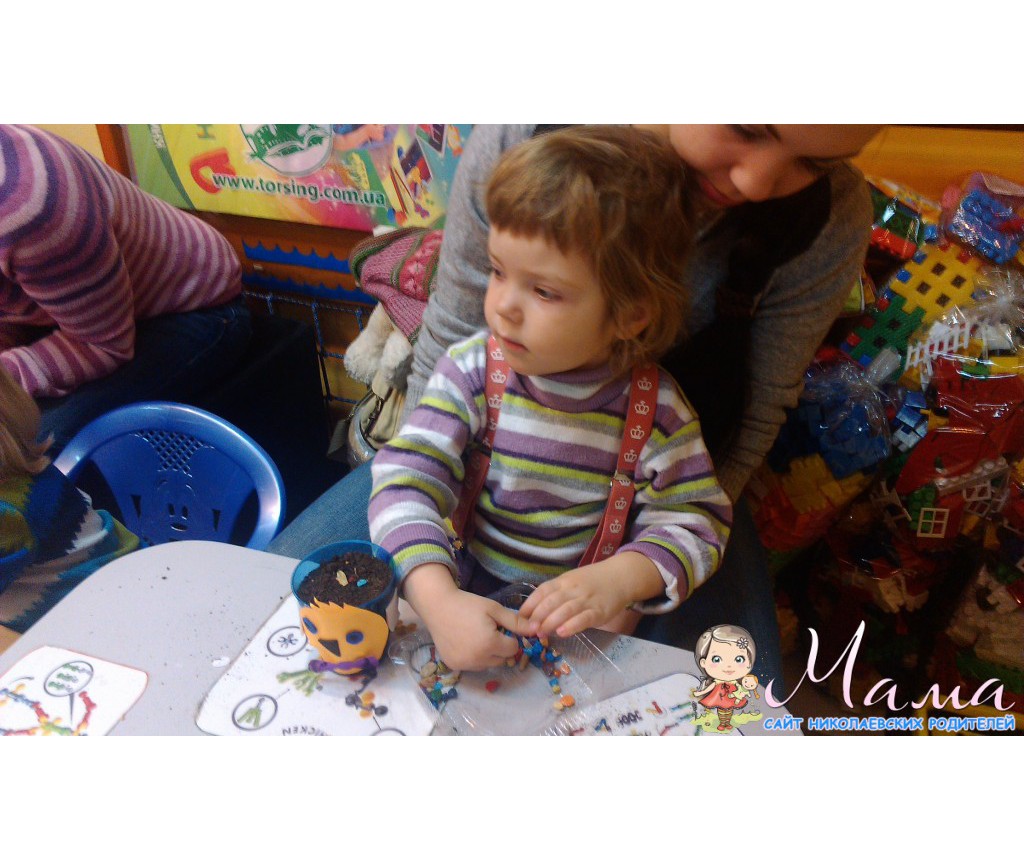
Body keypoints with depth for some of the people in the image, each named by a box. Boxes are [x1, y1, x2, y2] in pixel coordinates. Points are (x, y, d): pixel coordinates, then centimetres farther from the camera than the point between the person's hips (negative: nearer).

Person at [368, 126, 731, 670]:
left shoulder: (654, 408, -14)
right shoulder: (471, 369, -13)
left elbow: (695, 521, -7)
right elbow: (406, 481, -20)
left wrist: (621, 579, -27)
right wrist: (439, 600, -36)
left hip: (579, 613, 1)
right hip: (466, 589, 0)